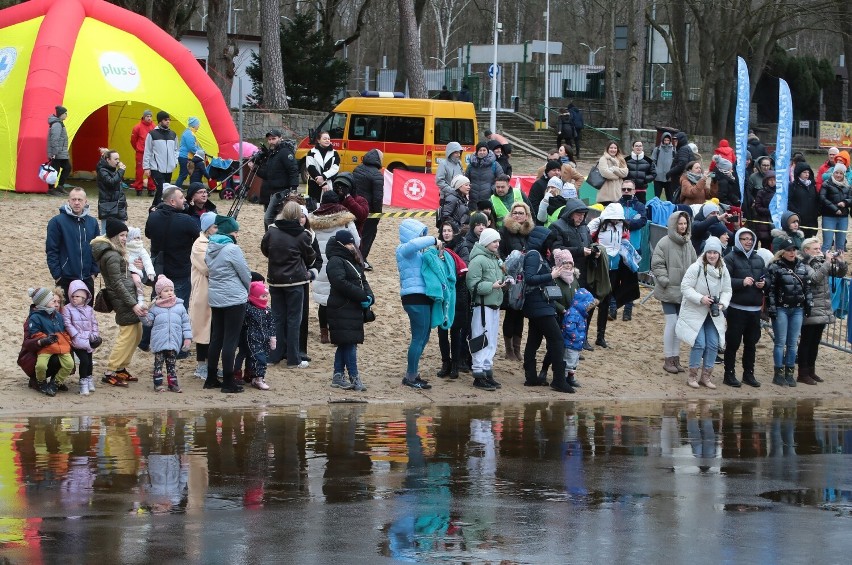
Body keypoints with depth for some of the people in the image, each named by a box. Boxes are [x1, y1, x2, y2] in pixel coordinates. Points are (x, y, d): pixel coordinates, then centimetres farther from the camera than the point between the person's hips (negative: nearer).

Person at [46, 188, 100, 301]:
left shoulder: (92, 222, 7)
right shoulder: (57, 222, -7)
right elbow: (51, 250, -8)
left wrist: (94, 271, 5)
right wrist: (57, 275, -11)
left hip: (87, 279, 4)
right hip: (66, 279, -4)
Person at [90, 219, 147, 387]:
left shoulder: (114, 252, 16)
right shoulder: (112, 256, -15)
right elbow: (117, 283, -18)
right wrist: (133, 304, -19)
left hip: (127, 295, 10)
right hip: (122, 298, -10)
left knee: (137, 333, 13)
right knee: (128, 335, -10)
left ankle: (121, 368, 20)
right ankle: (110, 373, -7)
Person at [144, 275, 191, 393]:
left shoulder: (179, 306, 8)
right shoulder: (154, 307, 5)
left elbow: (185, 323, 9)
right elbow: (148, 321, 4)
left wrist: (188, 338, 4)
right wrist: (144, 316, -17)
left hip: (174, 342, 1)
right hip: (159, 342, -1)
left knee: (172, 362, 6)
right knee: (158, 362, 0)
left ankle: (173, 383, 11)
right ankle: (158, 384, 4)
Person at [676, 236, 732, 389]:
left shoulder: (723, 270, 1)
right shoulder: (696, 268, -15)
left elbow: (726, 290, 6)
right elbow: (685, 287, -15)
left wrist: (722, 303, -14)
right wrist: (701, 298, -25)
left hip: (713, 314, 5)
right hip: (694, 312, -5)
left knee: (713, 344, 2)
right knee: (699, 343, -12)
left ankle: (706, 375, 16)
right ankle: (693, 375, 4)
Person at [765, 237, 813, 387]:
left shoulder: (803, 267, 8)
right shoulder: (775, 267, -6)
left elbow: (808, 288, 14)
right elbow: (770, 289, -7)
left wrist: (809, 305, 9)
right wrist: (771, 309, -11)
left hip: (797, 310, 4)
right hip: (781, 309, -4)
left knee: (793, 343, 7)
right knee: (780, 342, -1)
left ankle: (789, 373, 13)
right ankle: (778, 374, 5)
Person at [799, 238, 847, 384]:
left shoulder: (822, 262, 10)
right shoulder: (803, 265, -11)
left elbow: (840, 273, 13)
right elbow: (815, 278, -24)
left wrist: (840, 261, -5)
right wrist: (827, 263, -22)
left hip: (823, 310, 7)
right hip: (810, 310, -7)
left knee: (815, 342, 13)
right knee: (806, 342, -2)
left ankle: (811, 371, 21)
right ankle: (803, 374, 1)